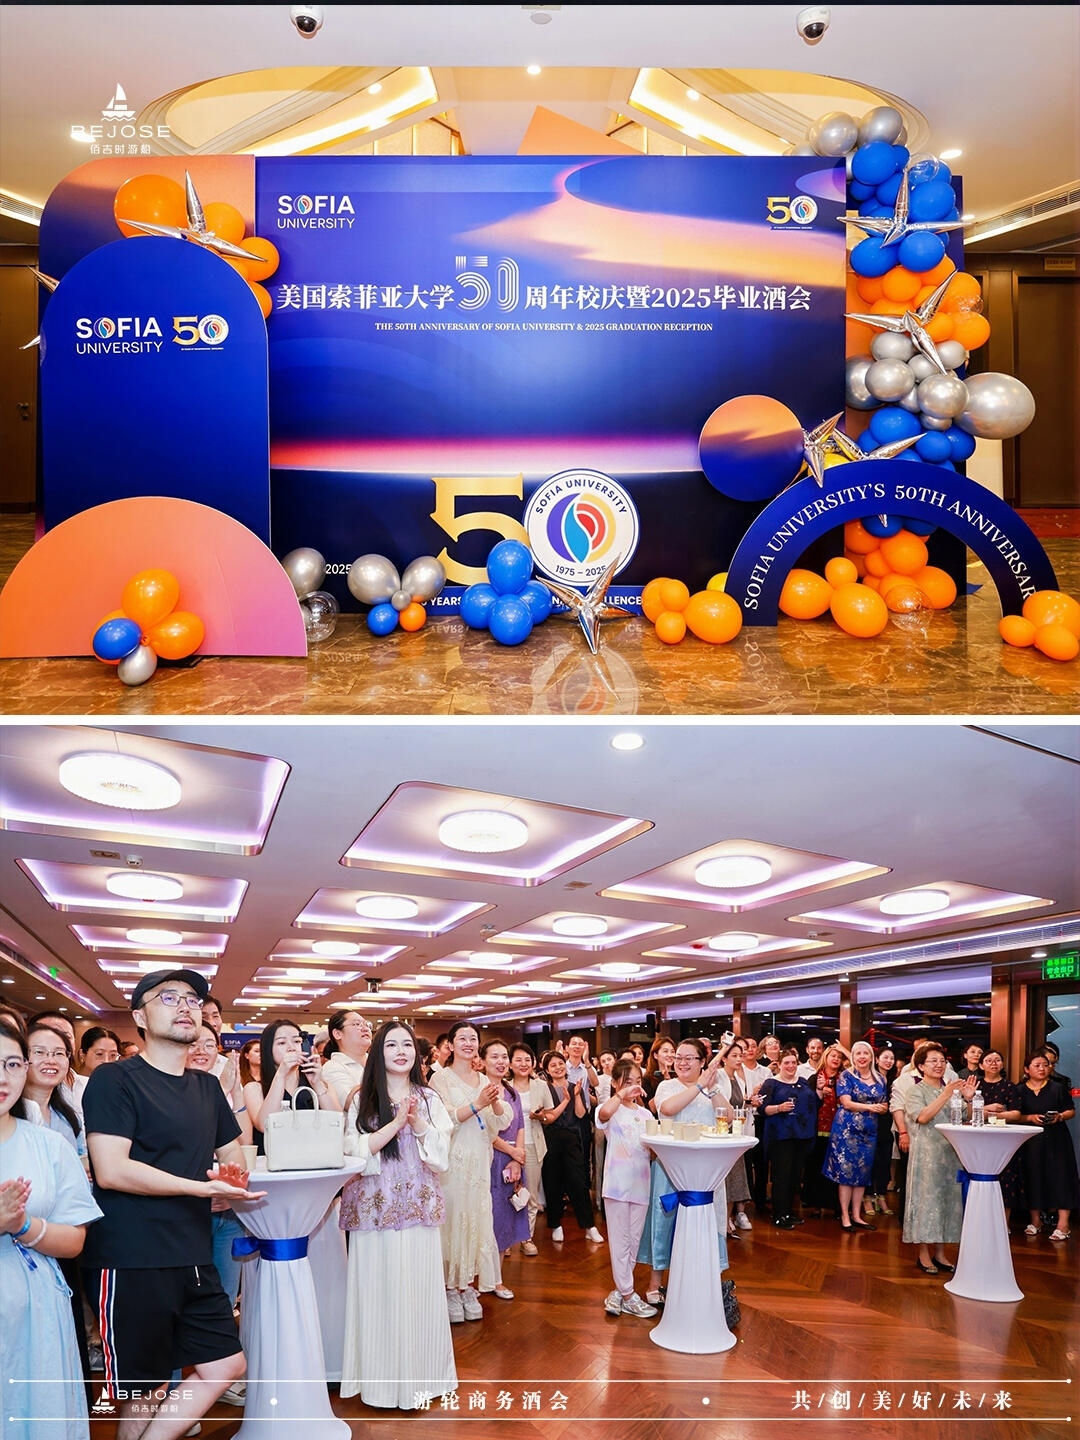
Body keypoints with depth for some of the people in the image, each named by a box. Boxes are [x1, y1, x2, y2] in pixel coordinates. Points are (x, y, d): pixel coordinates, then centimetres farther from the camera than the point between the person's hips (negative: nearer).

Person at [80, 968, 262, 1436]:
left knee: (226, 1366, 8)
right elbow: (110, 1170, -18)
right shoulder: (114, 1079, -8)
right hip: (131, 1262, -7)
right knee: (143, 1389, 3)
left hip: (194, 1259, 7)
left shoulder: (207, 1087, 14)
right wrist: (203, 1187, -19)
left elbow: (232, 1152, 25)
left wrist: (234, 1172, 0)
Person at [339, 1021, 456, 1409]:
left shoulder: (428, 1098, 8)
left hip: (419, 1206, 2)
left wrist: (418, 1122, -13)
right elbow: (356, 1150, -9)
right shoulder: (362, 1099, 1)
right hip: (376, 1206, -2)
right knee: (380, 1290, -1)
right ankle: (383, 1378, 11)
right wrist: (397, 1122, -15)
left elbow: (442, 1153, 2)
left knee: (419, 1288, 3)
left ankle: (419, 1374, 16)